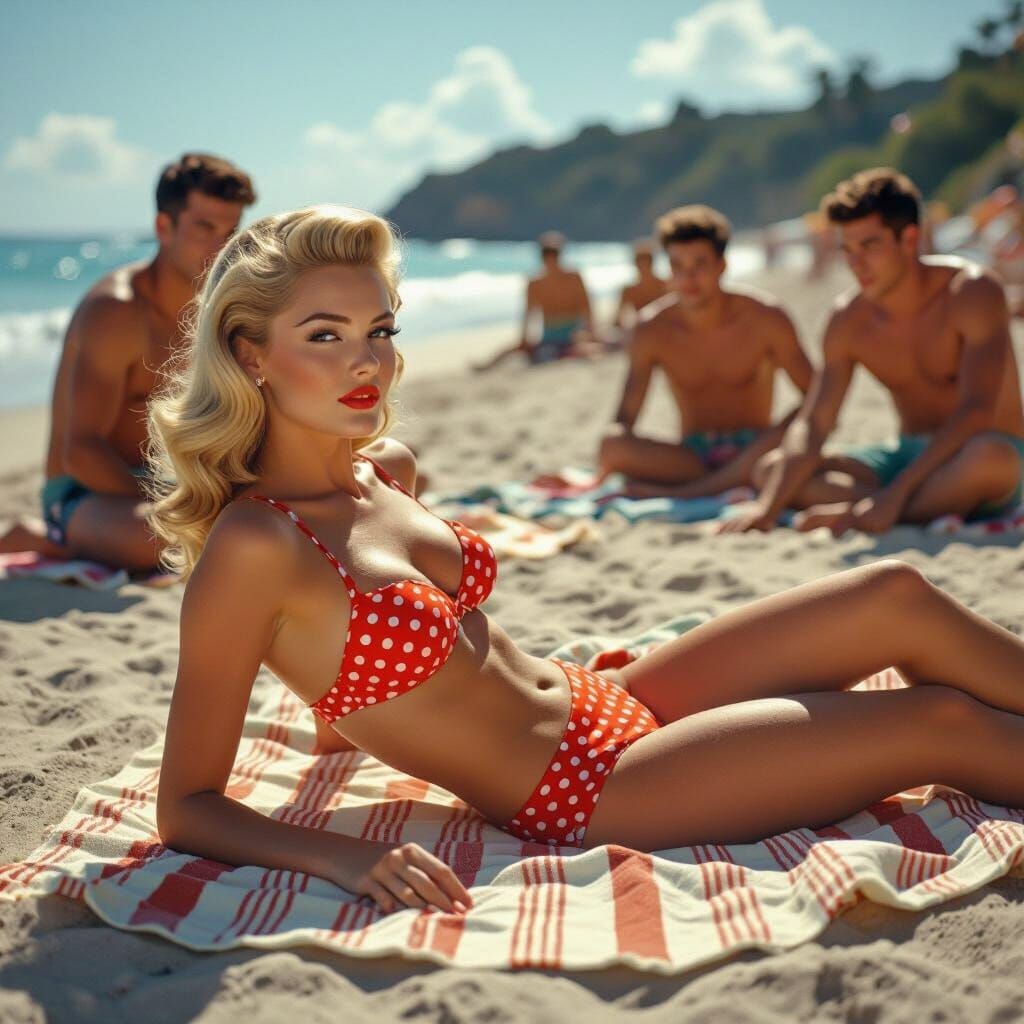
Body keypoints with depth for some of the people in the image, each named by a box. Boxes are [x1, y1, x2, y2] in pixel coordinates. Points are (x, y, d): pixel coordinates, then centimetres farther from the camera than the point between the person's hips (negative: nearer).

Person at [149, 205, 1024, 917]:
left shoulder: (386, 469, 3)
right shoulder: (250, 547, -21)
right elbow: (186, 809, -18)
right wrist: (350, 858, -31)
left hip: (604, 706, 8)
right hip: (575, 797, -7)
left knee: (896, 596, -1)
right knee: (941, 725, -7)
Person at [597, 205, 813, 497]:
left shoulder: (765, 319, -7)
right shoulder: (652, 330, -4)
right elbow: (624, 418, -4)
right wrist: (601, 475, -23)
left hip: (753, 452, 0)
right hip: (692, 458, 0)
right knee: (612, 445, -27)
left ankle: (683, 493, -34)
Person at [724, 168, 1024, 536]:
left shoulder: (972, 293, -16)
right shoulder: (849, 321, -3)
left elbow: (976, 410, -26)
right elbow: (812, 425, -9)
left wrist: (895, 492, -35)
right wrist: (769, 506, -25)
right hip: (907, 455, 5)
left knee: (989, 456, -42)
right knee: (770, 469, -13)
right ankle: (931, 512, -28)